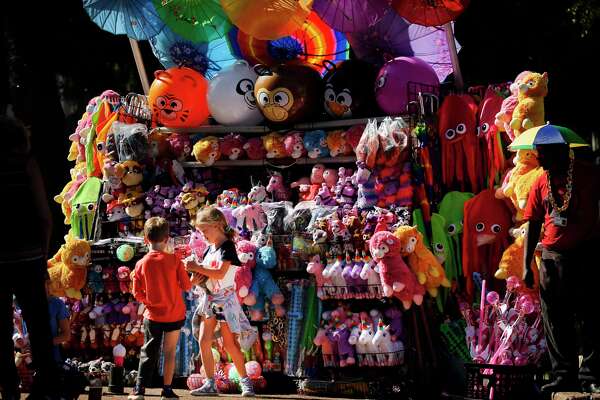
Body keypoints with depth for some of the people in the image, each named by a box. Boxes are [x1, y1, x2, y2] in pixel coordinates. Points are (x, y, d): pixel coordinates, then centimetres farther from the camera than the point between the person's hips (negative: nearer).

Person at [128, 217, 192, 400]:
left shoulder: (141, 264, -9)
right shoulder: (174, 260, -13)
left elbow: (137, 293, -4)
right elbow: (186, 286, -9)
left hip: (153, 316, 1)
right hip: (175, 315, -1)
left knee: (148, 353, 12)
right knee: (169, 353, 11)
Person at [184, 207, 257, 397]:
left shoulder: (227, 247, -12)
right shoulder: (209, 249, 11)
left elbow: (220, 273, -23)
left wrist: (197, 268, -22)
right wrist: (196, 271, -3)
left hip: (225, 297, -7)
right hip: (209, 297, 7)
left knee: (229, 342, -6)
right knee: (204, 341, 0)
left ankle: (245, 381, 5)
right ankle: (210, 383, 5)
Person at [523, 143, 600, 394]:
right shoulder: (541, 184, 9)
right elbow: (533, 225, 12)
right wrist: (526, 265, 7)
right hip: (553, 258, 4)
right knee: (556, 321, 4)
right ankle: (564, 376, 10)